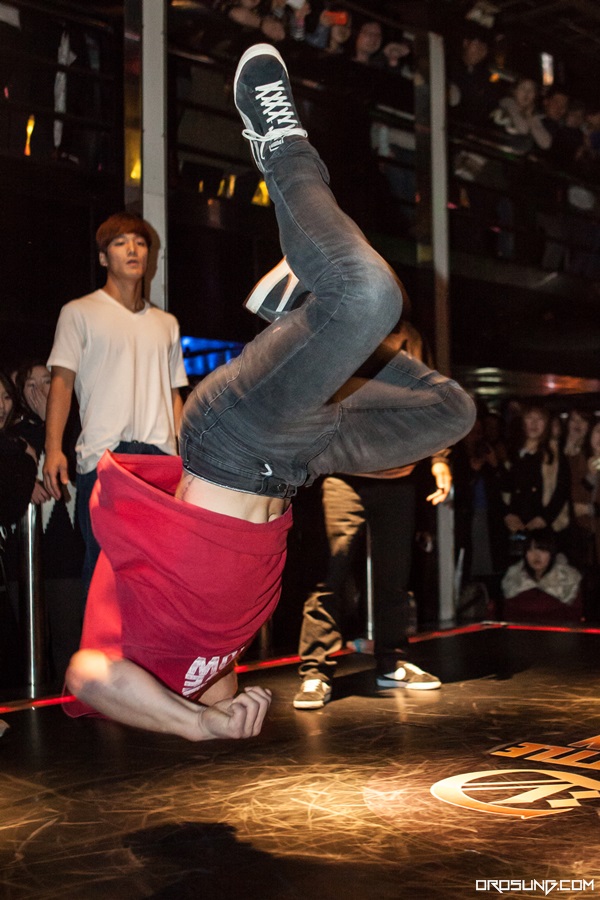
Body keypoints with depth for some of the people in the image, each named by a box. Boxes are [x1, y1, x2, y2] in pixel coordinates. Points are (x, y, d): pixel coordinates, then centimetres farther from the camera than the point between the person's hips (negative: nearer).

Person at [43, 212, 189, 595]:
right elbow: (62, 381, 2)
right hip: (103, 454, -3)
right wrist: (53, 448, -10)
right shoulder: (80, 313, 10)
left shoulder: (166, 323, 21)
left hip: (161, 455, 3)